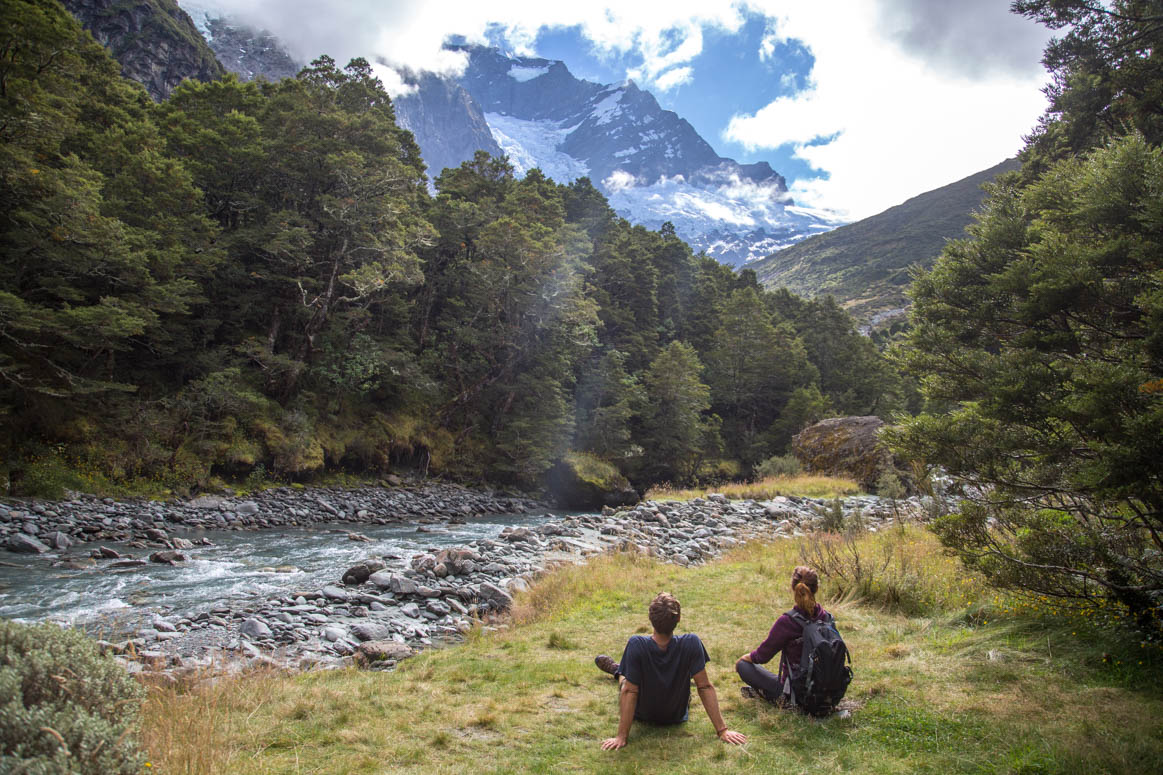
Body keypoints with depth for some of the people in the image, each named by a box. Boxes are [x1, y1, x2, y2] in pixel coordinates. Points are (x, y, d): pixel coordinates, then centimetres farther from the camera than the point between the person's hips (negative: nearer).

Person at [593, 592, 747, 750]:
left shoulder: (636, 645, -35)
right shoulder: (692, 643, -30)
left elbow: (630, 692, -30)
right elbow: (705, 687, -25)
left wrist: (621, 737, -23)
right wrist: (722, 730, -18)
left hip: (642, 715, -1)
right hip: (678, 716, 2)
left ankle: (617, 669, 57)